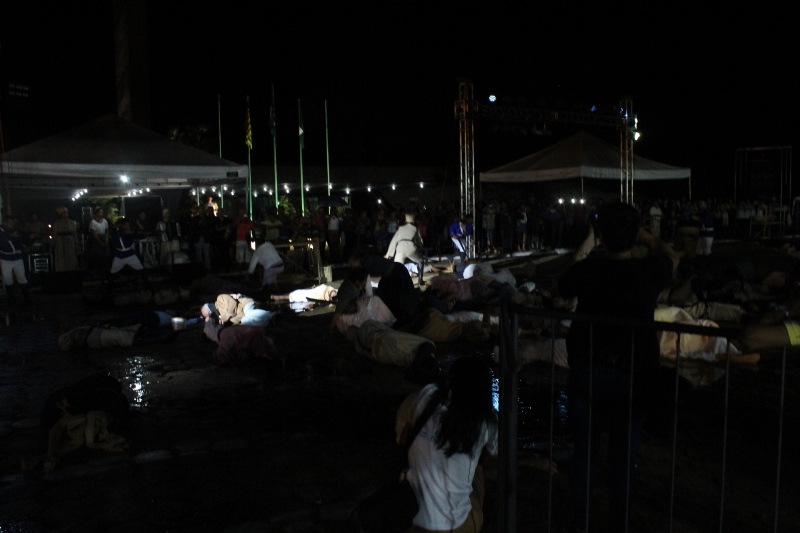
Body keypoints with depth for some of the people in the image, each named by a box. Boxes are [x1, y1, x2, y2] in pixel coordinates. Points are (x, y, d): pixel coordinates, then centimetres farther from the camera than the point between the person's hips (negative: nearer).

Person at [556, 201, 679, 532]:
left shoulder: (587, 269, -11)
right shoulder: (649, 271, -12)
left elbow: (562, 287, 13)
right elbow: (670, 255, 12)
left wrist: (585, 247, 17)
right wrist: (644, 236, 23)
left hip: (586, 372, 1)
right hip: (632, 377, -1)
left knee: (584, 455, 15)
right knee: (624, 461, 12)